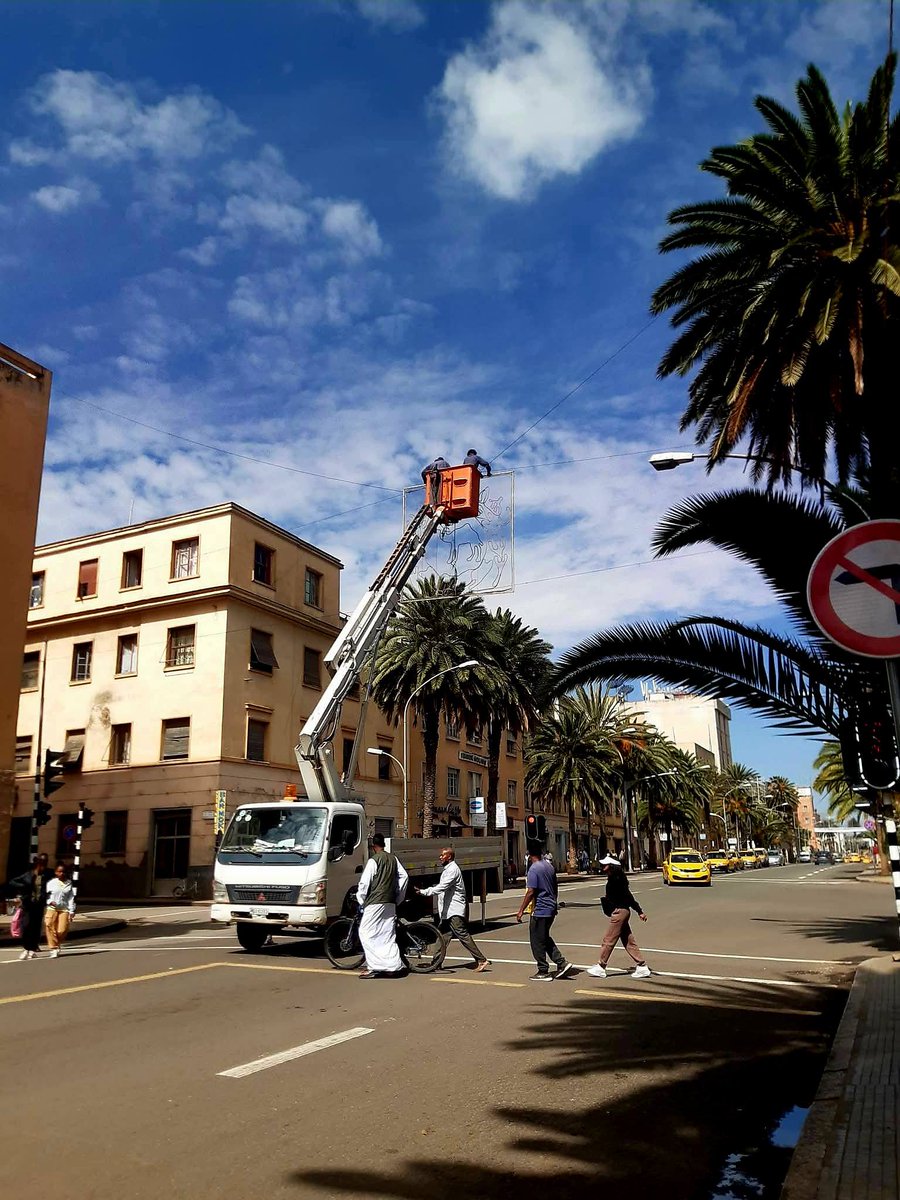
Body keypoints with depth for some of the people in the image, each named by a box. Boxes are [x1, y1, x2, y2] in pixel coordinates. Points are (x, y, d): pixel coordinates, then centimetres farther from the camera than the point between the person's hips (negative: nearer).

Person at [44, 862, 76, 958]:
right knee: (51, 929, -8)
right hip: (52, 909, -1)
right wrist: (50, 902, -14)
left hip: (64, 909, 1)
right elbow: (46, 895, 5)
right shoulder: (51, 883, 3)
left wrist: (71, 911, 0)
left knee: (62, 930, -6)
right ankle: (53, 949, 1)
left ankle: (58, 944, 22)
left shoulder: (69, 884, 7)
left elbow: (71, 898, 6)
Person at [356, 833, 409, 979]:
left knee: (366, 933, -2)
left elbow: (364, 882, -11)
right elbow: (404, 877, 15)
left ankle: (374, 967, -7)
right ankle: (395, 966, 8)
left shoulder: (373, 860, -9)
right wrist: (398, 898, 20)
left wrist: (361, 901, 2)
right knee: (388, 935, 12)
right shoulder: (393, 859, 12)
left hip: (375, 902, -7)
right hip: (391, 903, 7)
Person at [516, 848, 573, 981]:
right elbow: (555, 888, 17)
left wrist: (521, 910, -16)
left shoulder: (534, 869, -17)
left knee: (537, 942, 3)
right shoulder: (549, 865, 9)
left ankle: (543, 972, 8)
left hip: (540, 910, -9)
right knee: (545, 938, 20)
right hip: (551, 908, 9)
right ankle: (562, 963, 15)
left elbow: (531, 892, -21)